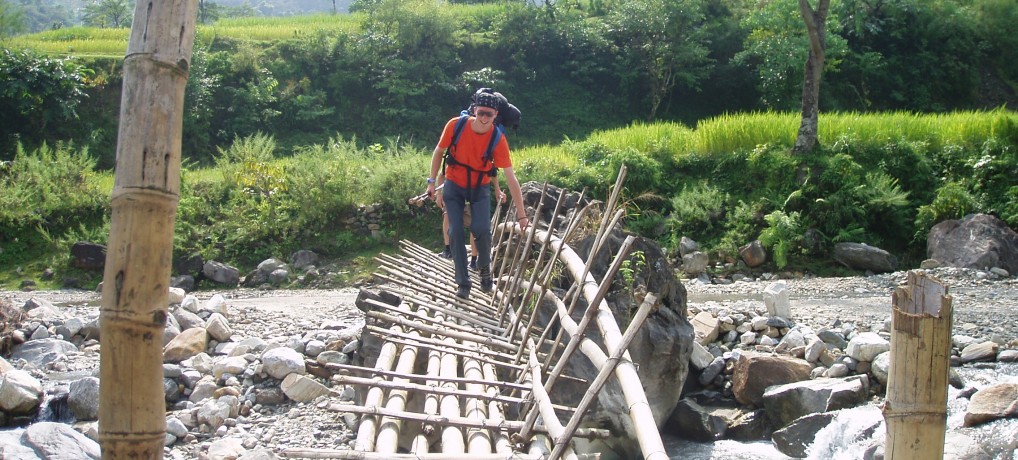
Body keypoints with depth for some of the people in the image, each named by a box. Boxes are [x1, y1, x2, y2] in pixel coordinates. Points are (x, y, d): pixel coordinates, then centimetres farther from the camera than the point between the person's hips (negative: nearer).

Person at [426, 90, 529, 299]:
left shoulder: (498, 140, -22)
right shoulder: (456, 125, -21)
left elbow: (511, 178, -22)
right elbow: (439, 152, -3)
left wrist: (522, 215, -21)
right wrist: (432, 182, -3)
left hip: (479, 188, -1)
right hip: (454, 185, 1)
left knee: (482, 229, -20)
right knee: (456, 231, -10)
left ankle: (484, 267, 10)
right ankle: (463, 283, 1)